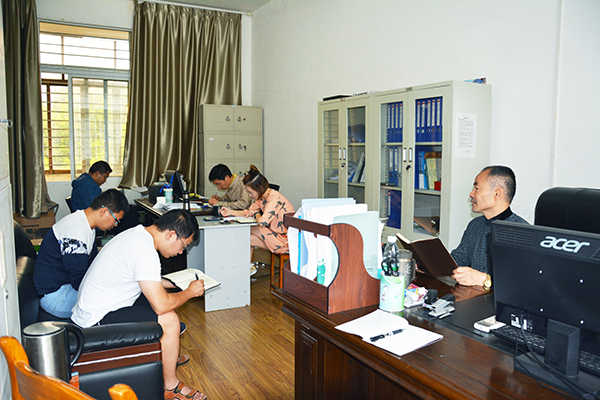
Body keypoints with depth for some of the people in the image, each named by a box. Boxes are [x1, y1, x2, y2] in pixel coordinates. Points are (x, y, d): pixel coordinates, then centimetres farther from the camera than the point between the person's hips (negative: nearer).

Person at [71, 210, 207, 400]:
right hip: (98, 319, -10)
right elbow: (160, 305, -29)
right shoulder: (145, 252, -27)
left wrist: (177, 284, 16)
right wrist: (190, 292, -12)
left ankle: (167, 356, 33)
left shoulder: (136, 233, 5)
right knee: (168, 319, -17)